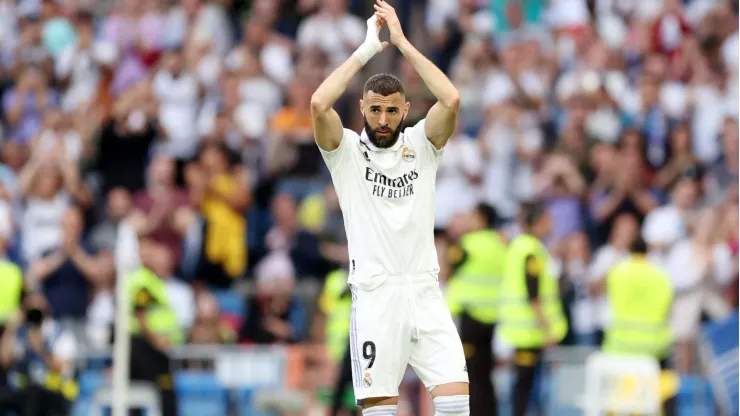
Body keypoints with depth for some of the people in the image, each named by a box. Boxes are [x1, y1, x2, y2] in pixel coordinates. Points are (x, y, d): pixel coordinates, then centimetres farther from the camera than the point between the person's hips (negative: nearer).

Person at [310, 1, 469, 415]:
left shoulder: (421, 144, 9)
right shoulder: (347, 150, 4)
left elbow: (452, 100, -9)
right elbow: (319, 105, -15)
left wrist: (403, 42, -7)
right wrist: (367, 49, -9)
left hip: (425, 292, 2)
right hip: (375, 297, -2)